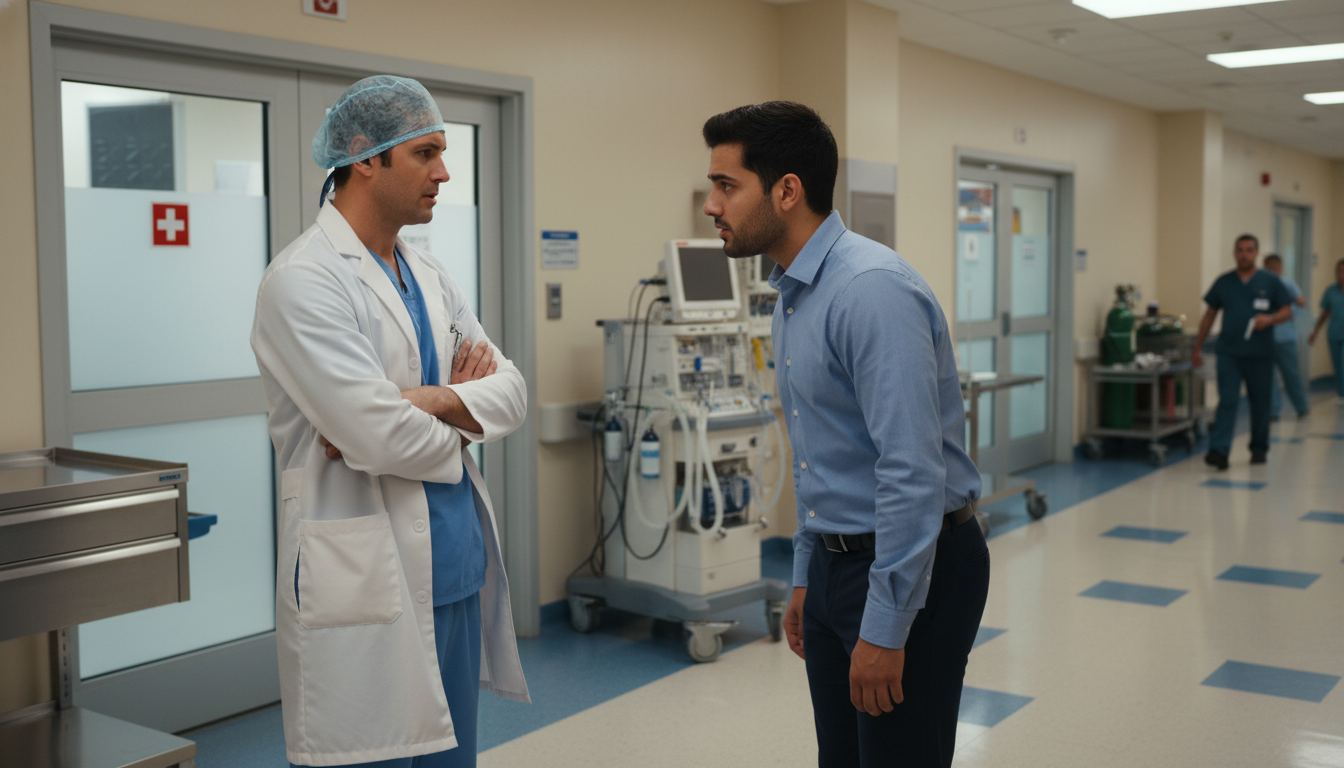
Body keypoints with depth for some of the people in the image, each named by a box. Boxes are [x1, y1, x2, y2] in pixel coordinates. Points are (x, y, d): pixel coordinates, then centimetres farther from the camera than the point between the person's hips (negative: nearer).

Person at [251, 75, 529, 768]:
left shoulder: (427, 275, 13)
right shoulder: (303, 281, -13)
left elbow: (510, 390, 6)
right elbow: (379, 438, -22)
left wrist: (421, 401, -13)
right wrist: (460, 410, -2)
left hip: (455, 570, 8)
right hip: (365, 579, -8)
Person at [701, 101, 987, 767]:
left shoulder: (872, 290, -22)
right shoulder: (791, 297, 10)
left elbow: (911, 470, -26)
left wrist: (885, 628, -23)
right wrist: (807, 576, 20)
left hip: (912, 569, -9)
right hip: (836, 563, 9)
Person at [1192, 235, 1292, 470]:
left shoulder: (1270, 282, 3)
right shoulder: (1223, 282, 7)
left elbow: (1287, 311, 4)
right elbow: (1210, 314, 12)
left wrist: (1269, 319, -19)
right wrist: (1198, 347, 9)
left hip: (1260, 354, 0)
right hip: (1229, 353, 0)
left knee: (1260, 403, 10)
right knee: (1227, 402, -9)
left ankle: (1259, 449, 25)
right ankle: (1219, 451, -16)